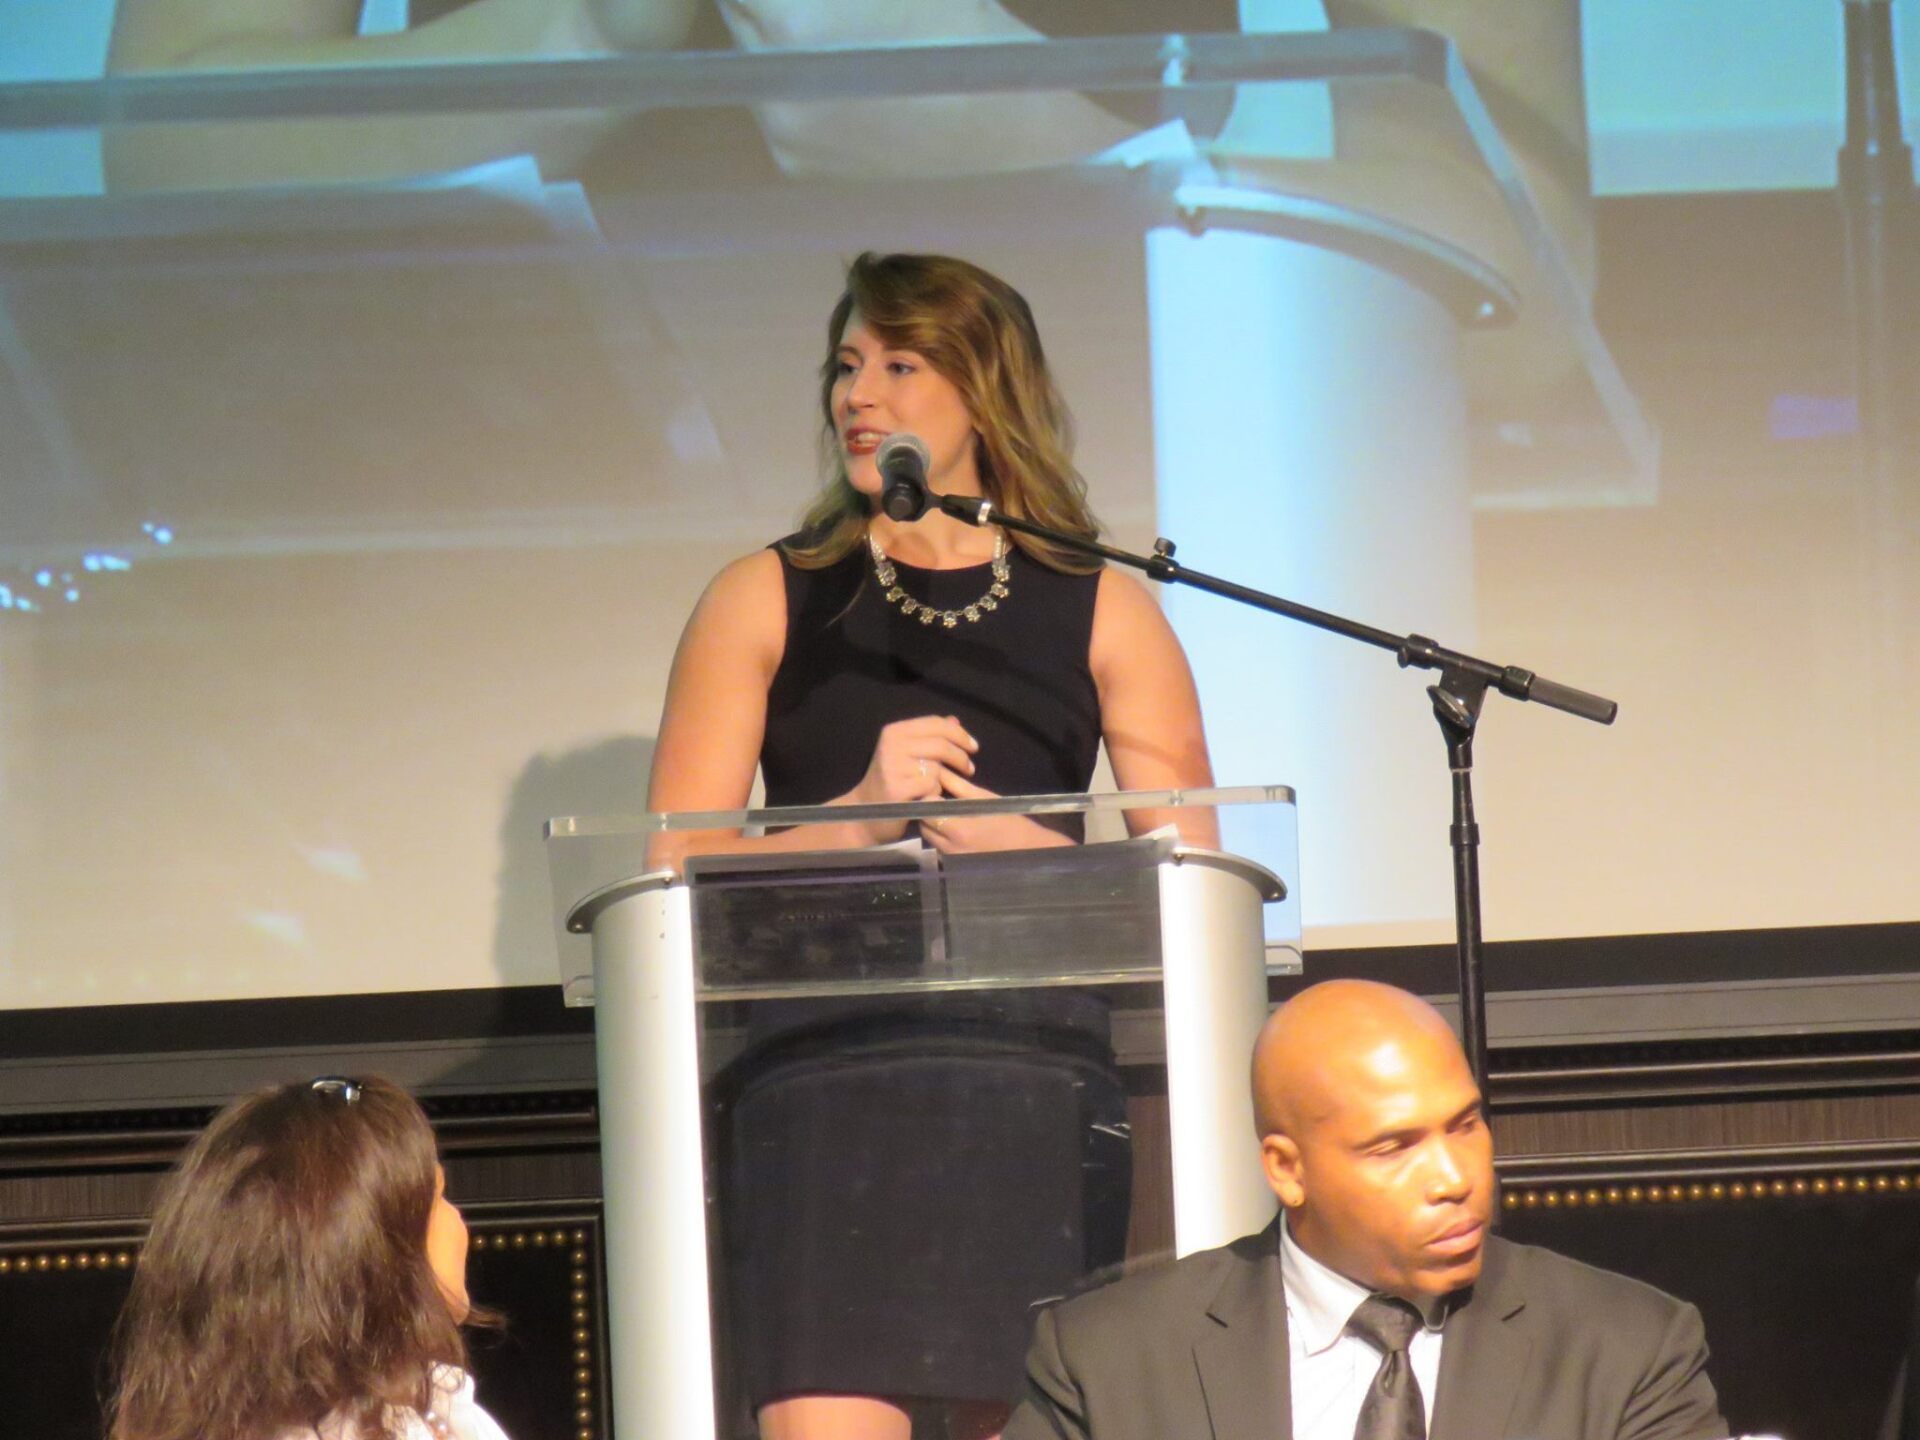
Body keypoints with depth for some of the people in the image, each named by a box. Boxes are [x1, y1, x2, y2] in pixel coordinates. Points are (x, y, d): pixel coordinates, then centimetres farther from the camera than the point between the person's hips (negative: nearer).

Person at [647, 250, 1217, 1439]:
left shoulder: (1103, 613, 13)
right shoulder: (765, 603, 13)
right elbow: (674, 871, 5)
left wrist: (1012, 842, -8)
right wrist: (856, 818, -9)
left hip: (1038, 1083, 1)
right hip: (826, 1068, -1)